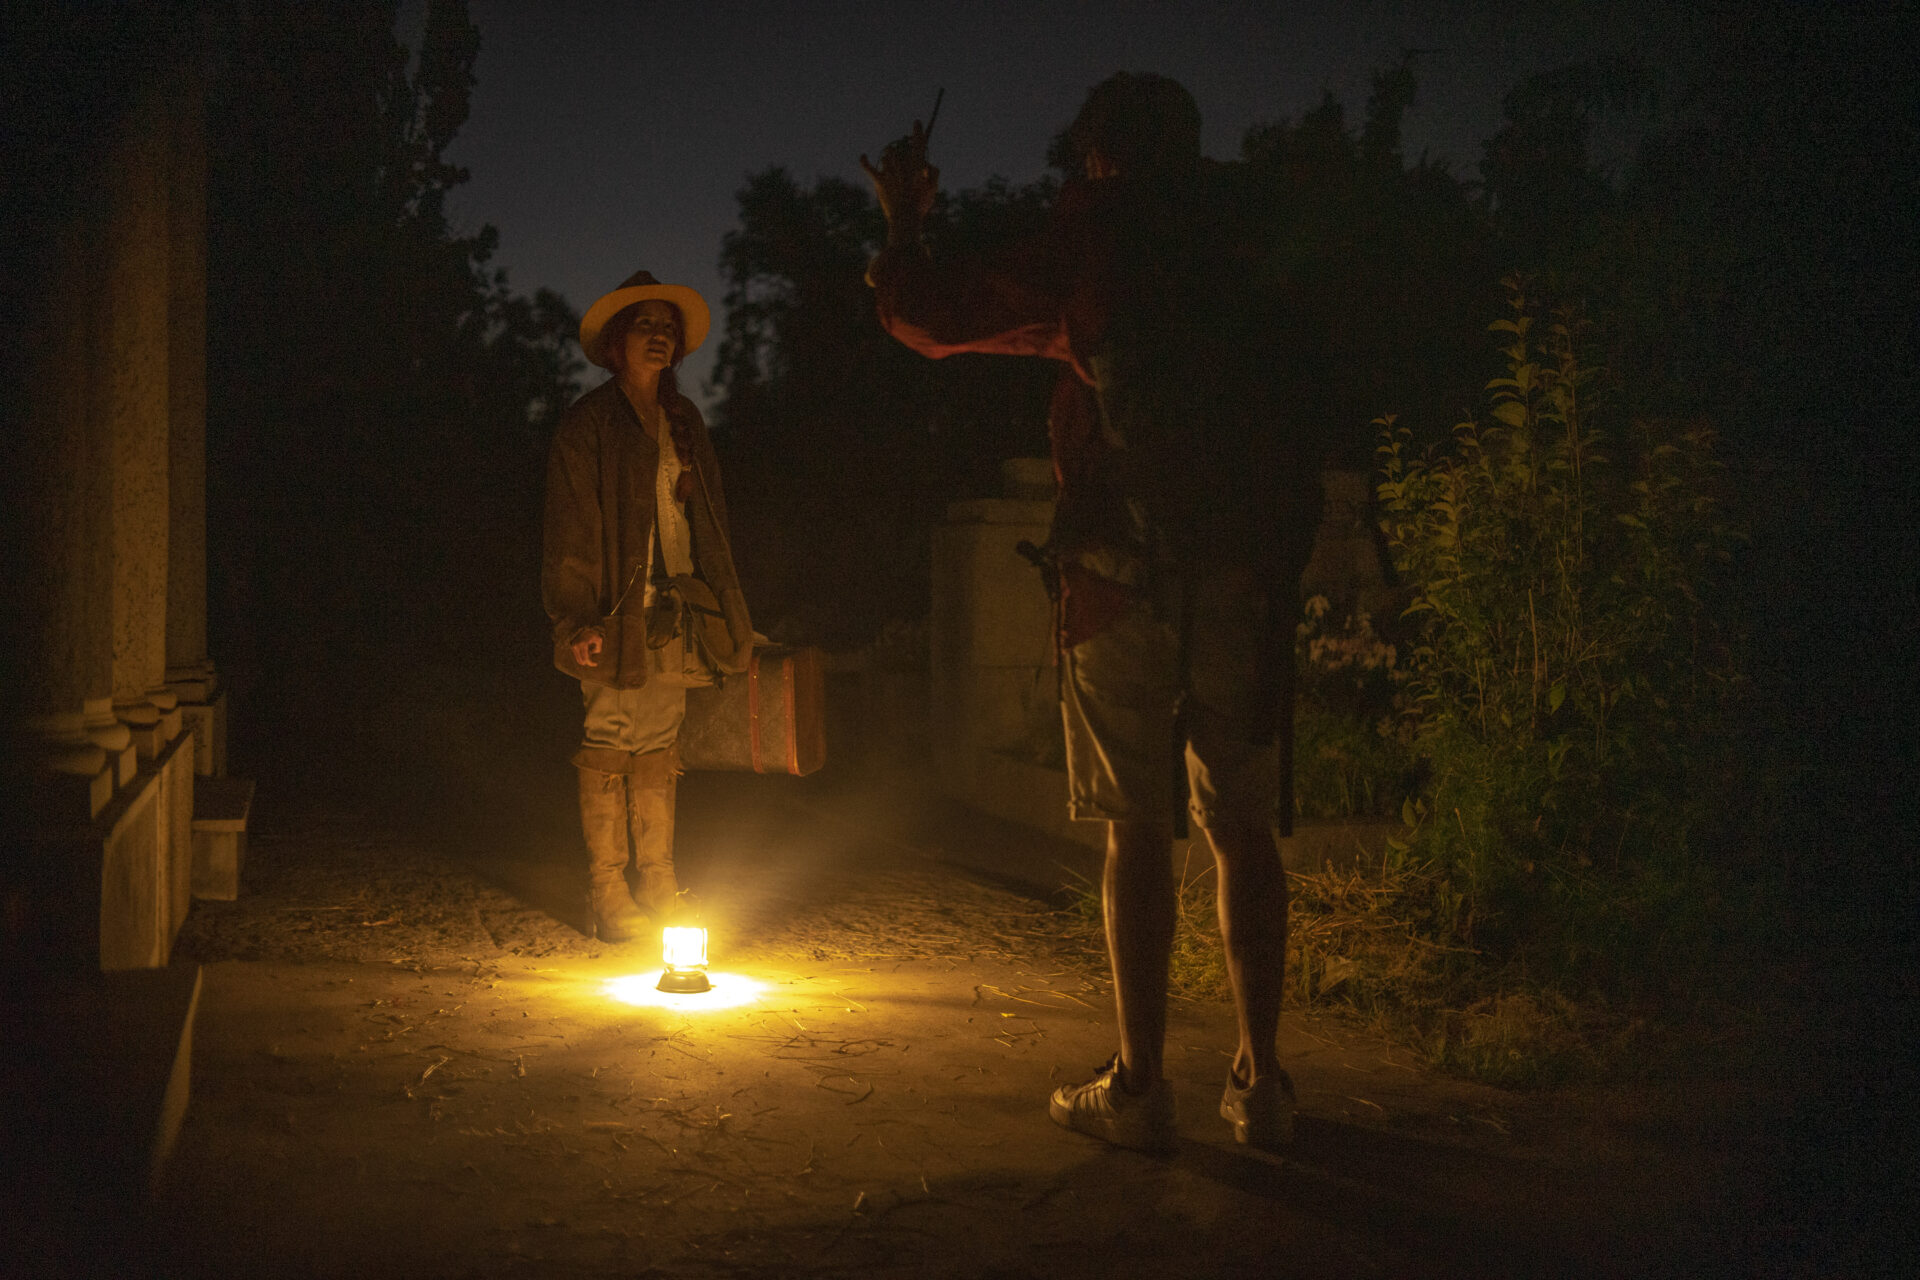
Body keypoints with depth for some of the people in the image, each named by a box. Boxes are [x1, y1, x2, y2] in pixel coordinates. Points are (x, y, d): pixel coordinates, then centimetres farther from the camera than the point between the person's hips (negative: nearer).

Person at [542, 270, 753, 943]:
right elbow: (571, 530, -6)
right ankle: (608, 894, -1)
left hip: (677, 609, 6)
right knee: (612, 745, -5)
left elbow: (709, 516, 19)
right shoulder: (587, 423, -1)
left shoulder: (683, 419, 18)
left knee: (660, 746, 8)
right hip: (619, 609, -5)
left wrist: (720, 606, 13)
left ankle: (658, 882, 12)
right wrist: (578, 620, -15)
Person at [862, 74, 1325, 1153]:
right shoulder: (1251, 267, 17)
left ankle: (1139, 1088, 2)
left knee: (1139, 828, 0)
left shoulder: (1100, 231, 3)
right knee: (1244, 829, 8)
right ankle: (1262, 1084, 9)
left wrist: (902, 227, 25)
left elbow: (938, 318, 5)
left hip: (1125, 576, -4)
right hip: (1249, 578, 4)